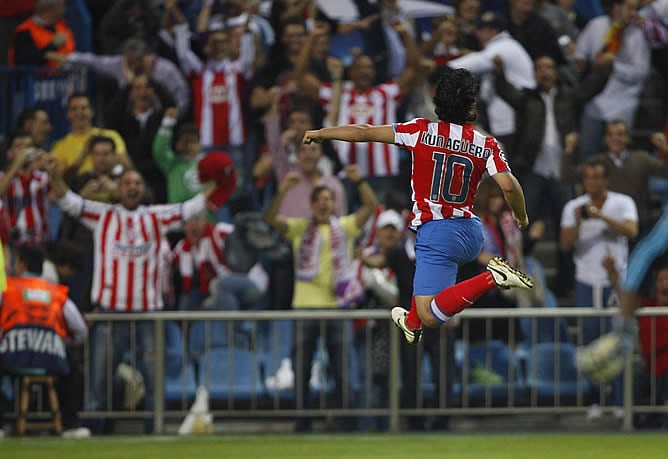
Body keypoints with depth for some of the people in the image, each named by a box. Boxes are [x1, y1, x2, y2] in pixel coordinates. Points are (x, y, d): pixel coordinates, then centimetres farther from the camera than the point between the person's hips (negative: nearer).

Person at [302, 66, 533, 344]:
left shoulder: (422, 132, -5)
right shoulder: (486, 145, -2)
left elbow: (363, 133, -2)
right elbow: (509, 186, -10)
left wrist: (321, 133, 12)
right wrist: (521, 216, 11)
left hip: (437, 234, -6)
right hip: (472, 233, 6)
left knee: (431, 316, -13)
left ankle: (492, 278, -26)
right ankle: (412, 323, 50)